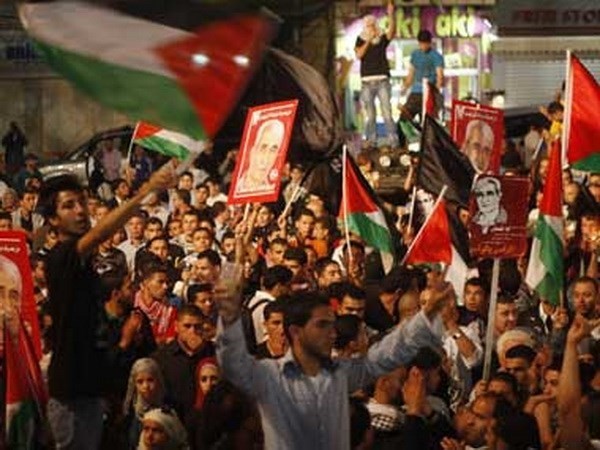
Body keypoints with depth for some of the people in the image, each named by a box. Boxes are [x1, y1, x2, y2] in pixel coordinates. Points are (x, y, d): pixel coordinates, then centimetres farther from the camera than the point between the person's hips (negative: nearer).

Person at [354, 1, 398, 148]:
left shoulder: (382, 39, 6)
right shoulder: (361, 40, 9)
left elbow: (392, 31, -13)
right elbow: (359, 54, -7)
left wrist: (391, 14, -27)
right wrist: (368, 41, -15)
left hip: (382, 80, -1)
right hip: (367, 82, 1)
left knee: (387, 112, -7)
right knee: (370, 115, 3)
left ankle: (393, 141, -9)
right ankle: (371, 141, 6)